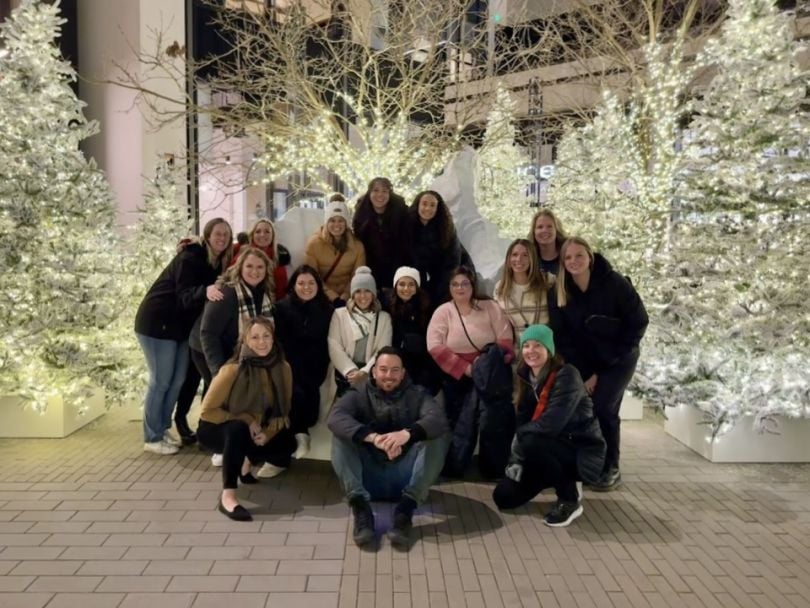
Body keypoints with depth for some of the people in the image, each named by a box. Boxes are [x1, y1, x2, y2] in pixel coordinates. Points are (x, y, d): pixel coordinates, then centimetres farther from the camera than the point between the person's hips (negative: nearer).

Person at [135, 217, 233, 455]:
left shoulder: (217, 263, 5)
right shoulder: (189, 258, -19)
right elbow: (185, 296, -28)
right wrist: (205, 291, -47)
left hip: (181, 326, 8)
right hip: (157, 323, -8)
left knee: (177, 380, 12)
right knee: (160, 381, -2)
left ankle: (163, 429, 26)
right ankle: (152, 438, 9)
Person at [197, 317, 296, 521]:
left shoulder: (283, 368, -14)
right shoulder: (233, 370, -26)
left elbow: (283, 411, -3)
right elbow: (207, 411, -18)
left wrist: (268, 432, -22)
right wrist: (245, 420, -26)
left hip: (254, 432, 5)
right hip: (216, 430, -5)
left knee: (287, 443, -16)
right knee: (239, 428, -36)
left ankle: (245, 462, 11)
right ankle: (227, 497, -34)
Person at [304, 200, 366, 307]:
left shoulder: (357, 245, -2)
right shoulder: (314, 243, -6)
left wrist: (343, 298, -16)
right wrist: (333, 297, -15)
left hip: (347, 298, 1)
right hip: (323, 297, -1)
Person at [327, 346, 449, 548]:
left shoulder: (416, 395, 3)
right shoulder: (359, 394, 2)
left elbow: (438, 419, -20)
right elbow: (335, 417, -21)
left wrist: (407, 433, -40)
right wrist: (373, 437, -38)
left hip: (404, 477, 0)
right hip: (369, 476, 0)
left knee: (437, 436, -21)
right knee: (340, 437, -20)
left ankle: (405, 509, -30)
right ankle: (360, 508, -30)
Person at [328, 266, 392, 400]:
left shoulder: (384, 317, 8)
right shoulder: (340, 314, 6)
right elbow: (334, 348, -3)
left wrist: (365, 372, -15)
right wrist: (351, 371, -14)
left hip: (371, 376, 0)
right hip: (345, 376, 0)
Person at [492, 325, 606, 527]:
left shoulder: (566, 375, -20)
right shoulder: (526, 377, 2)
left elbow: (551, 423, -30)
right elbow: (522, 422, 1)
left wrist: (520, 436, -14)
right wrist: (516, 461, -11)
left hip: (582, 452, -7)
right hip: (551, 450, 7)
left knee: (531, 443, -34)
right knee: (504, 497, -3)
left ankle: (570, 500, -12)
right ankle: (556, 478, 20)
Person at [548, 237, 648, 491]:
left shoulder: (615, 284, -18)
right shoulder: (557, 293, -10)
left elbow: (638, 322, -12)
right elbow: (562, 337, -7)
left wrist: (611, 359, -14)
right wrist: (584, 373, -12)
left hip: (618, 360, -3)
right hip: (583, 362, 3)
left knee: (603, 408, -15)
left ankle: (611, 468, 4)